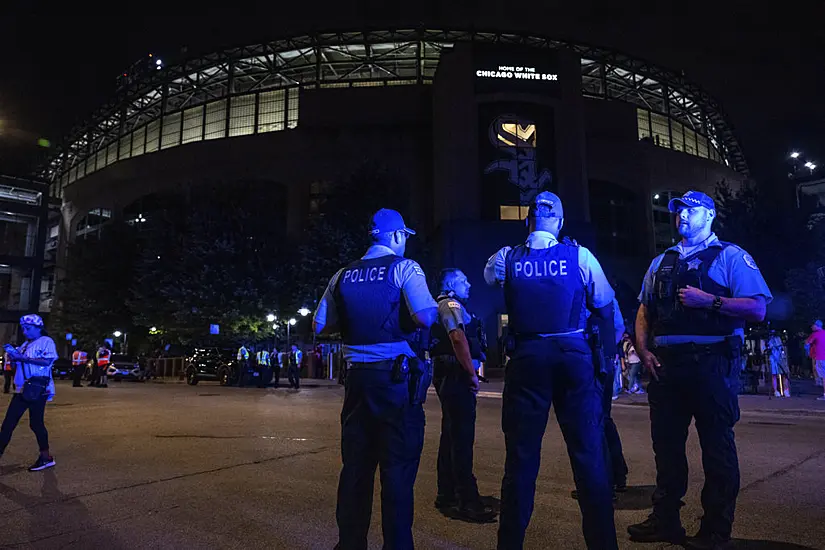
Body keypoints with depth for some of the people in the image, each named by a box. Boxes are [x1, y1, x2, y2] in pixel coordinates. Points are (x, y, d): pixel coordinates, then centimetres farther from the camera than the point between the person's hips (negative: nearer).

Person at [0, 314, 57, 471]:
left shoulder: (46, 341, -5)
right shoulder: (26, 344, 19)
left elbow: (47, 361, -19)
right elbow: (19, 362, 22)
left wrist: (24, 358, -20)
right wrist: (13, 355, 2)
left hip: (38, 389, -8)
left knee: (36, 423, -3)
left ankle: (46, 457, 8)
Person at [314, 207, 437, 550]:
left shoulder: (344, 275, 10)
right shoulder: (404, 268, -5)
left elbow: (320, 325, 10)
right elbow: (425, 317, -19)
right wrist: (438, 307, 2)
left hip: (357, 376, 5)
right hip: (396, 377, -5)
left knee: (356, 465, 15)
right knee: (398, 468, 3)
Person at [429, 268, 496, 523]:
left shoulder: (446, 306, 23)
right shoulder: (451, 304, -9)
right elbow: (458, 338, -23)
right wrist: (472, 374, -17)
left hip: (449, 377, 11)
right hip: (456, 376, -11)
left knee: (452, 435, 14)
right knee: (462, 438, -10)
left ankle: (447, 495, 23)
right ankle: (467, 502, -8)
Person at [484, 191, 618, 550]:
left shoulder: (507, 258, 0)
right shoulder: (580, 256, -2)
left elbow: (488, 277, 23)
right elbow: (606, 309, 2)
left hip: (526, 359, 1)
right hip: (574, 357, -1)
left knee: (521, 455, 9)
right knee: (589, 454, 9)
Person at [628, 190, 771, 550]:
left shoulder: (731, 257, 3)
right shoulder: (661, 263, 18)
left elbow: (757, 309, -8)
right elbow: (644, 312, 17)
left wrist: (709, 300, -17)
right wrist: (644, 351, 4)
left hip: (711, 364, -5)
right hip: (665, 365, 6)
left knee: (717, 448, 3)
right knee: (666, 445, 11)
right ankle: (665, 521, 25)